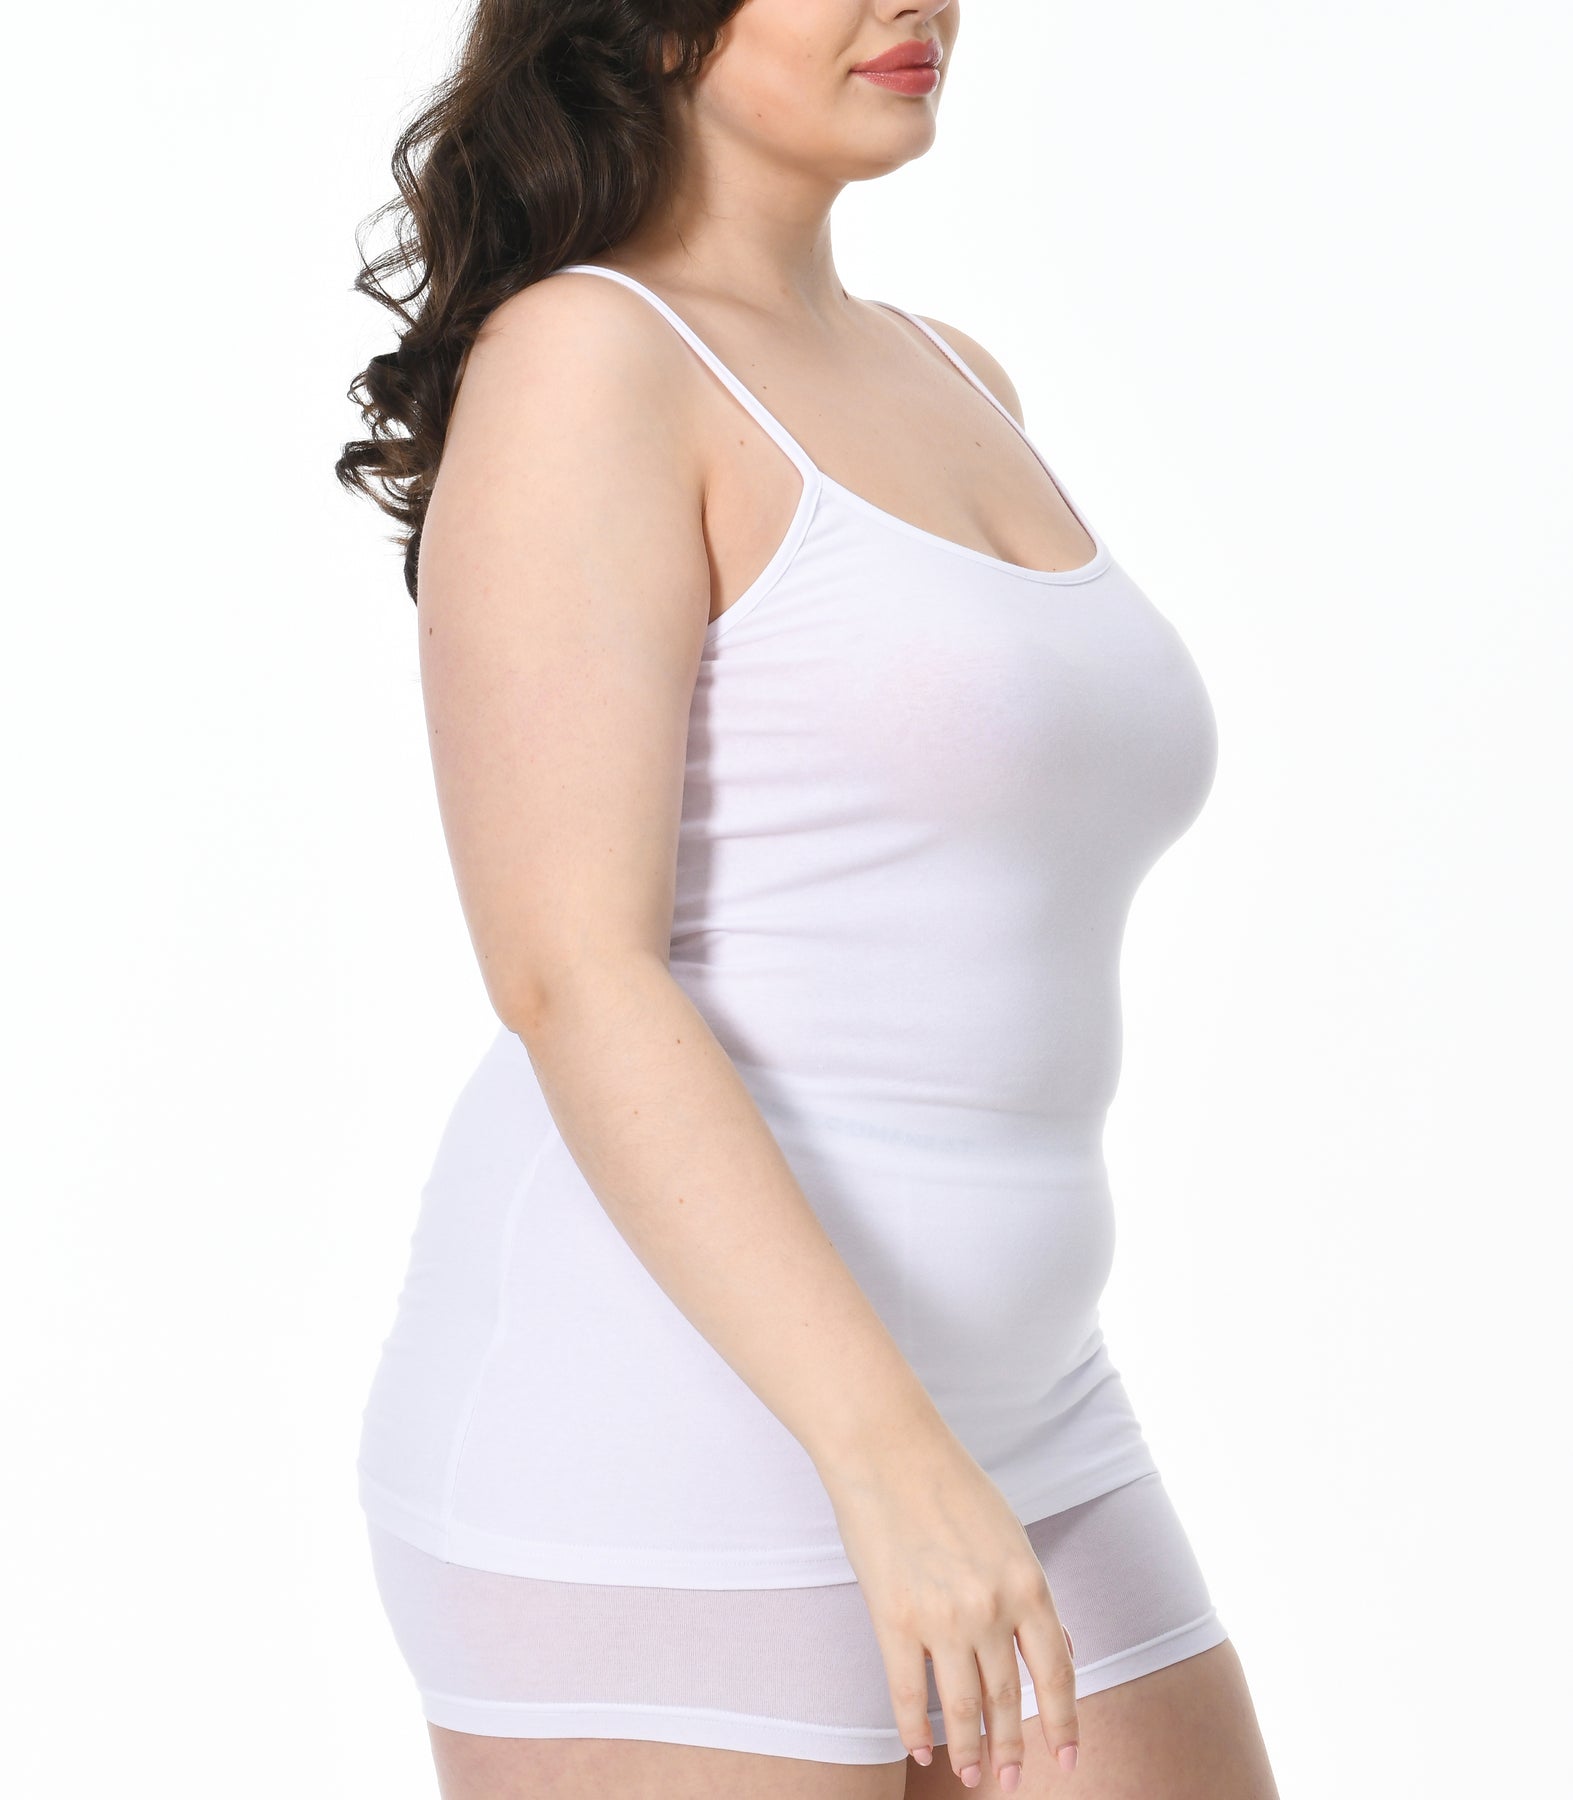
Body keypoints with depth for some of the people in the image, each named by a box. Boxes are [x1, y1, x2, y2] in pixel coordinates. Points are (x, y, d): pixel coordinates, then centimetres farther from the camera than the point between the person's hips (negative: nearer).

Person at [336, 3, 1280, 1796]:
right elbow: (564, 976, -20)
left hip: (969, 1441, 9)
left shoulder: (946, 386, 17)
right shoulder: (569, 364, -10)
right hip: (653, 1463, -8)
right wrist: (890, 1456, -27)